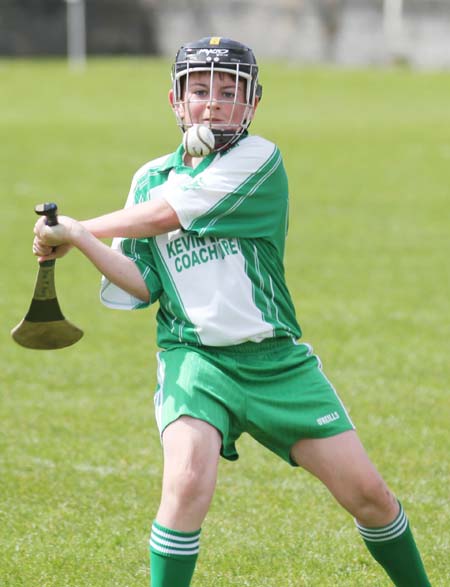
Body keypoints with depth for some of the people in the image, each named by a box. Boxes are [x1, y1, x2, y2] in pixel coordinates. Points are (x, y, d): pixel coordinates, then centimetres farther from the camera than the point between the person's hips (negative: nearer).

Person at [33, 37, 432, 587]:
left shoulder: (258, 159, -5)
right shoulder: (149, 179, 9)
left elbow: (164, 215, -11)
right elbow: (142, 285, 3)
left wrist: (79, 229, -1)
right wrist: (79, 242, -12)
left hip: (277, 361, -1)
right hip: (193, 356, 1)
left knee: (367, 493, 1)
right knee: (188, 483, -27)